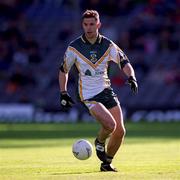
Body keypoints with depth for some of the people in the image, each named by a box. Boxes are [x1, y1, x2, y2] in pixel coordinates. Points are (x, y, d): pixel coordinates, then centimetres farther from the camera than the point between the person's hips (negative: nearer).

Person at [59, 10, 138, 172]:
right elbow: (63, 70, 5)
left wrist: (131, 77, -18)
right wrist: (63, 93, 0)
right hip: (89, 95, -4)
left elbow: (124, 62, 2)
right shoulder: (74, 48, -7)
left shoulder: (108, 45, -2)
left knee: (120, 131, 1)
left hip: (106, 90, 4)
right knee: (110, 124, -24)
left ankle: (106, 163, 21)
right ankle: (100, 143, 11)